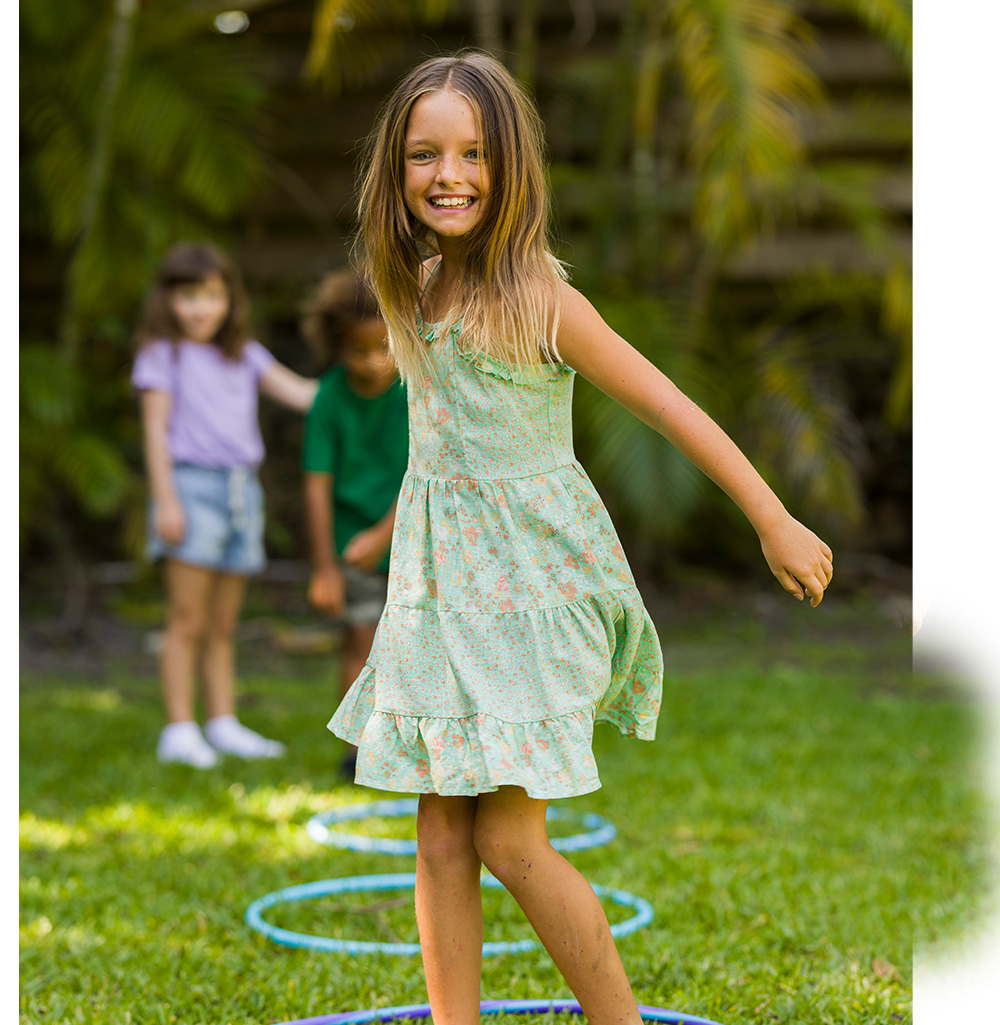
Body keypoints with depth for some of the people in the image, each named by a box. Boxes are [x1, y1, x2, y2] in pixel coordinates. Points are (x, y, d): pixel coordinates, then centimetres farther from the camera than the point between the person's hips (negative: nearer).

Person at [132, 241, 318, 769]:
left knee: (223, 624, 10)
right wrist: (166, 500, -12)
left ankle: (223, 725, 14)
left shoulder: (244, 355, 16)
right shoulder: (162, 354, 1)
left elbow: (297, 392, 10)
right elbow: (156, 429, -4)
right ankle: (179, 730, -4)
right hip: (192, 486, -5)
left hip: (243, 488, 5)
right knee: (188, 621, -7)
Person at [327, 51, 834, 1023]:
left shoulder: (542, 302, -16)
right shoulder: (413, 291, 3)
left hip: (535, 580, -6)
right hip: (440, 579, 6)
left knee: (509, 840, -6)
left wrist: (776, 524, -8)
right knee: (440, 839, 6)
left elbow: (671, 408, -11)